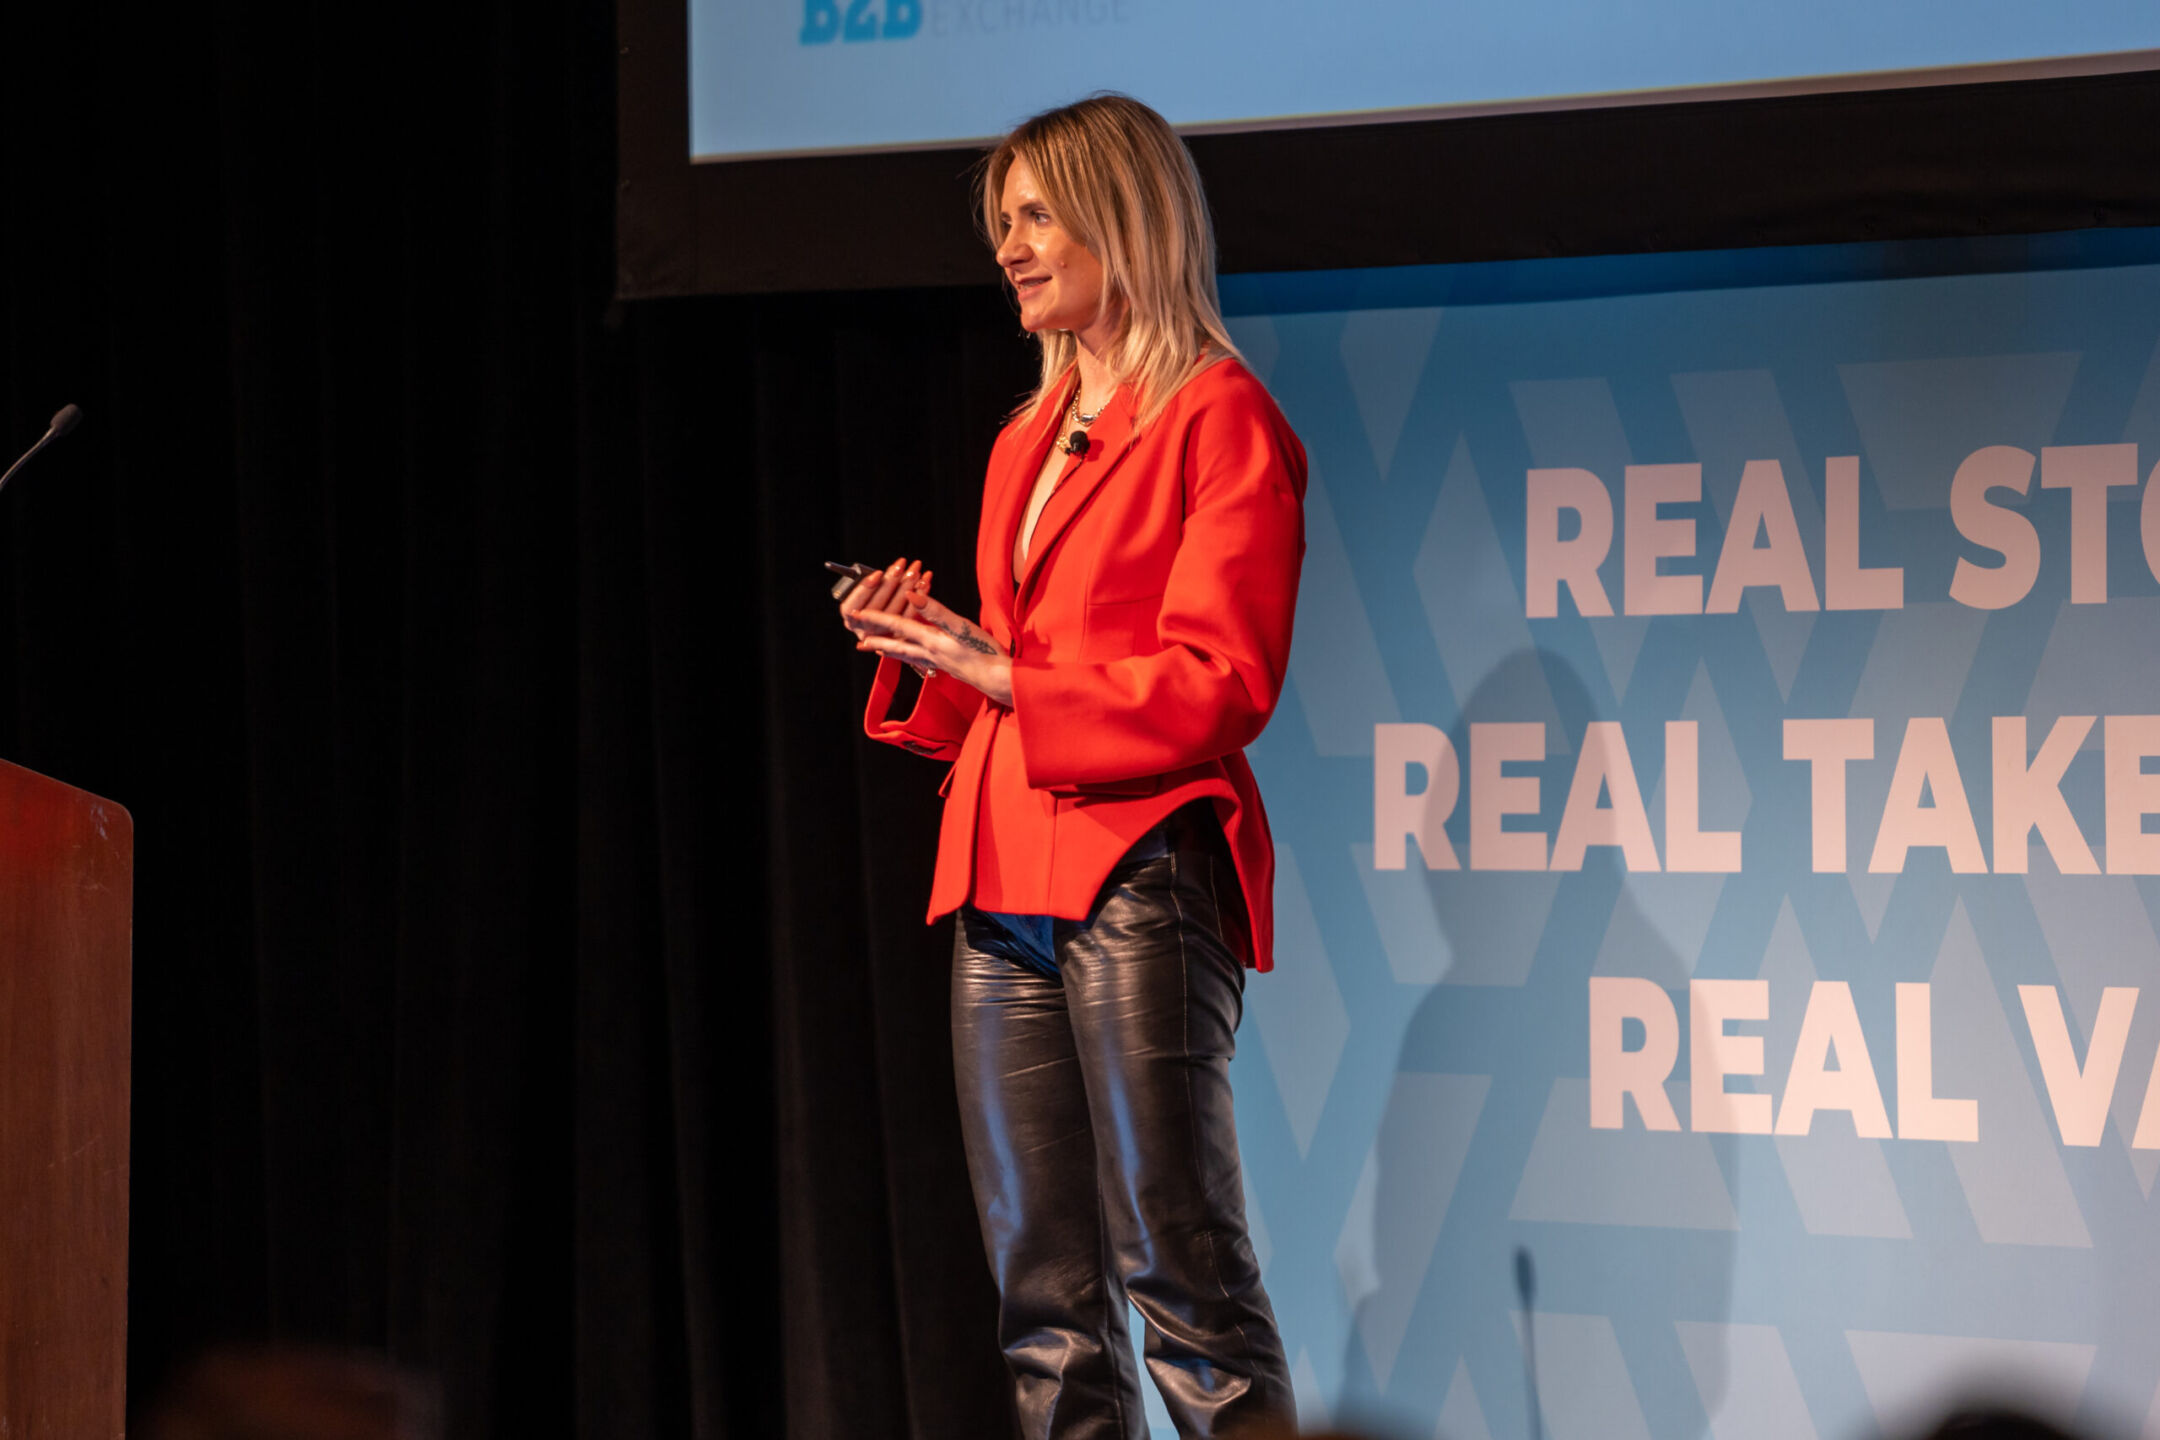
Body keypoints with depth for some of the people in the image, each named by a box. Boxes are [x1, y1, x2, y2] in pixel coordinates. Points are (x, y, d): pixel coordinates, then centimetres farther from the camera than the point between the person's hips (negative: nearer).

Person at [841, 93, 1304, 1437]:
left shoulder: (1218, 419, -3)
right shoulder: (1027, 442, 21)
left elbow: (1221, 682, -11)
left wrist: (1006, 672, -14)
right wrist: (926, 655, 5)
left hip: (1137, 866, -8)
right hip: (1003, 876, 8)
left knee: (1179, 1264, -11)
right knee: (1044, 1290, 6)